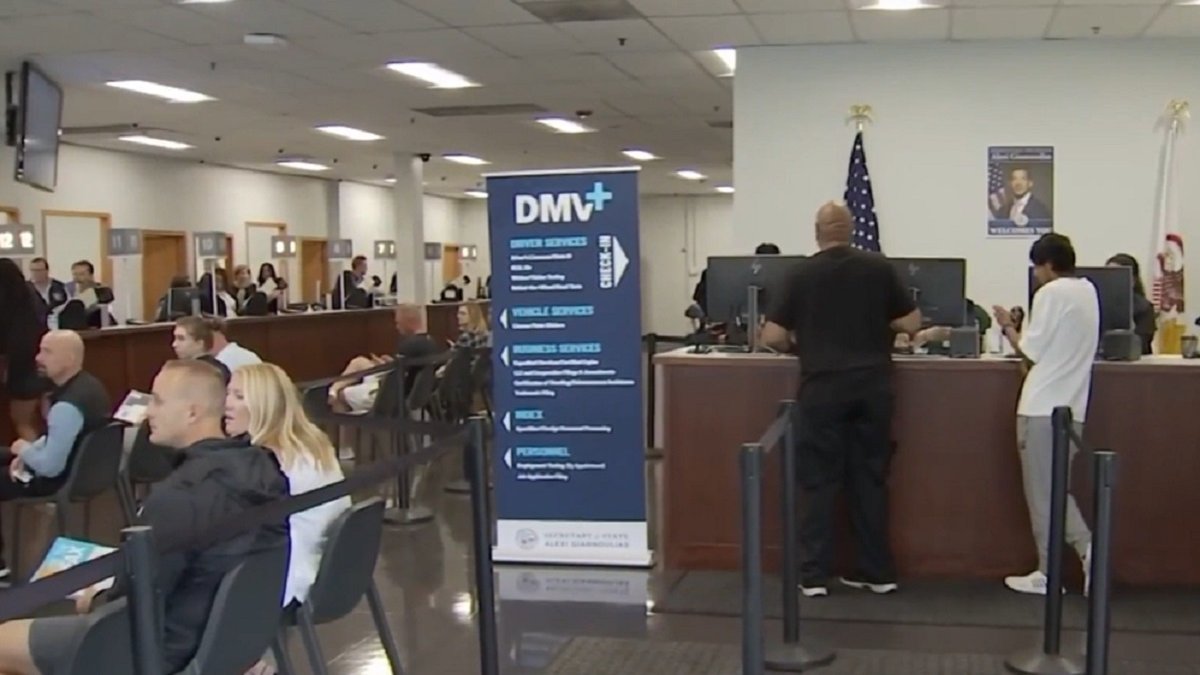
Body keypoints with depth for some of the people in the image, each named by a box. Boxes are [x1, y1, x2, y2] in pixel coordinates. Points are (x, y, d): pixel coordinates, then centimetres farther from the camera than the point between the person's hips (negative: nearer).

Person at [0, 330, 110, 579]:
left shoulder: (67, 406, -31)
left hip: (64, 479, -10)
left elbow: (50, 467, -29)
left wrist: (23, 450, -11)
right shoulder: (88, 384, -1)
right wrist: (27, 454, 4)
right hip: (84, 464, 10)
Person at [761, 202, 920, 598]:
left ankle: (814, 575, 6)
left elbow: (772, 337, 1)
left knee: (819, 481, 5)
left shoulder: (802, 274, 1)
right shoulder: (879, 268, 4)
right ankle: (876, 572, 16)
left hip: (822, 387, -2)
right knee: (870, 479, 10)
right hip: (872, 384, 2)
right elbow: (912, 324, 7)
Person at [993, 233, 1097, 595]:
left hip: (1042, 408, -8)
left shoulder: (1051, 293, -12)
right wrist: (1025, 327, 15)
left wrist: (1009, 327, 3)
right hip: (1071, 408, 8)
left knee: (1042, 494, 2)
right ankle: (1088, 548, 1)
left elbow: (1031, 352, -12)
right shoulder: (1088, 291, 13)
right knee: (1056, 490, 17)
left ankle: (1049, 573, 8)